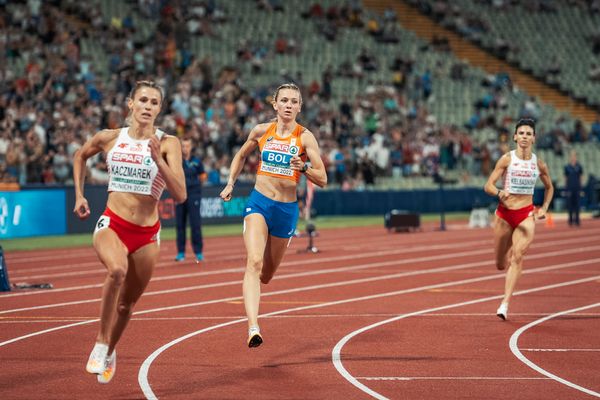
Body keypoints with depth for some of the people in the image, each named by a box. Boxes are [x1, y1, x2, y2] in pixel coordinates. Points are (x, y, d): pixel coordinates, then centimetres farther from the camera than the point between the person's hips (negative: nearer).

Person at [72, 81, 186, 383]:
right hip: (111, 225, -1)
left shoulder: (167, 143, -8)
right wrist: (79, 195, 14)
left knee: (127, 303, 13)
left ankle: (109, 353, 42)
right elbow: (80, 156, 21)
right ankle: (101, 344, -19)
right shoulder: (109, 138, -1)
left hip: (147, 234, 1)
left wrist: (158, 160, -26)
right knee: (117, 270, -34)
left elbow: (180, 195, -16)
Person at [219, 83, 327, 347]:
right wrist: (230, 184, 12)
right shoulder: (261, 131, 2)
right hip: (258, 203, 0)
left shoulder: (305, 137, -5)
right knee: (254, 262, -23)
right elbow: (241, 156, 22)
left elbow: (322, 180, -7)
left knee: (266, 275, 13)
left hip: (287, 209, 1)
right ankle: (253, 329, -33)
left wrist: (303, 168, -25)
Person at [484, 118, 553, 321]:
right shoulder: (507, 159, -5)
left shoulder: (538, 164, 2)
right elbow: (488, 186, -7)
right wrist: (499, 193, -28)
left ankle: (505, 304, -23)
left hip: (526, 215, 0)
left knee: (517, 257, -20)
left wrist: (544, 208, 7)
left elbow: (549, 187, 21)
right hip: (504, 213, 0)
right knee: (500, 264, 9)